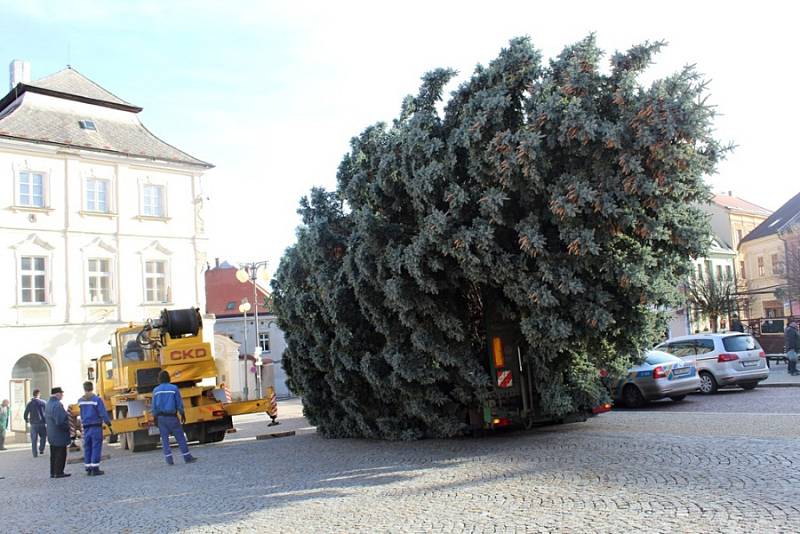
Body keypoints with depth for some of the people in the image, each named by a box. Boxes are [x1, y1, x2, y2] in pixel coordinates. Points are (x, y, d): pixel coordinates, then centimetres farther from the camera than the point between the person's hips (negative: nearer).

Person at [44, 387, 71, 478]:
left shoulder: (48, 404, 10)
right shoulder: (57, 405, -22)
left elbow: (45, 419, 19)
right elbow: (60, 421, -27)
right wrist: (67, 427, -13)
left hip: (51, 434, 10)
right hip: (59, 435, -10)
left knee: (54, 454, 16)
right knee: (61, 454, -1)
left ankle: (53, 472, 21)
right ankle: (59, 472, 2)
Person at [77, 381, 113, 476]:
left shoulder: (80, 401, 4)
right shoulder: (97, 400, -11)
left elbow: (81, 415, 4)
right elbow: (103, 414, -11)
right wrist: (109, 425, -5)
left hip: (86, 428, 5)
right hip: (96, 427, -5)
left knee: (87, 448, 12)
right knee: (96, 447, -1)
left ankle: (88, 469, 16)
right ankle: (95, 469, -2)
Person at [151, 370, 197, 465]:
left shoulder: (156, 390, 2)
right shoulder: (174, 388, -6)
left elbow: (154, 406, 3)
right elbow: (179, 403, -5)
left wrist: (155, 418, 11)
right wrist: (183, 415, 5)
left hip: (161, 417, 3)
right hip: (172, 417, -3)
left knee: (165, 439, 7)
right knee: (180, 438, 4)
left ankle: (169, 459, 3)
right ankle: (187, 457, 6)